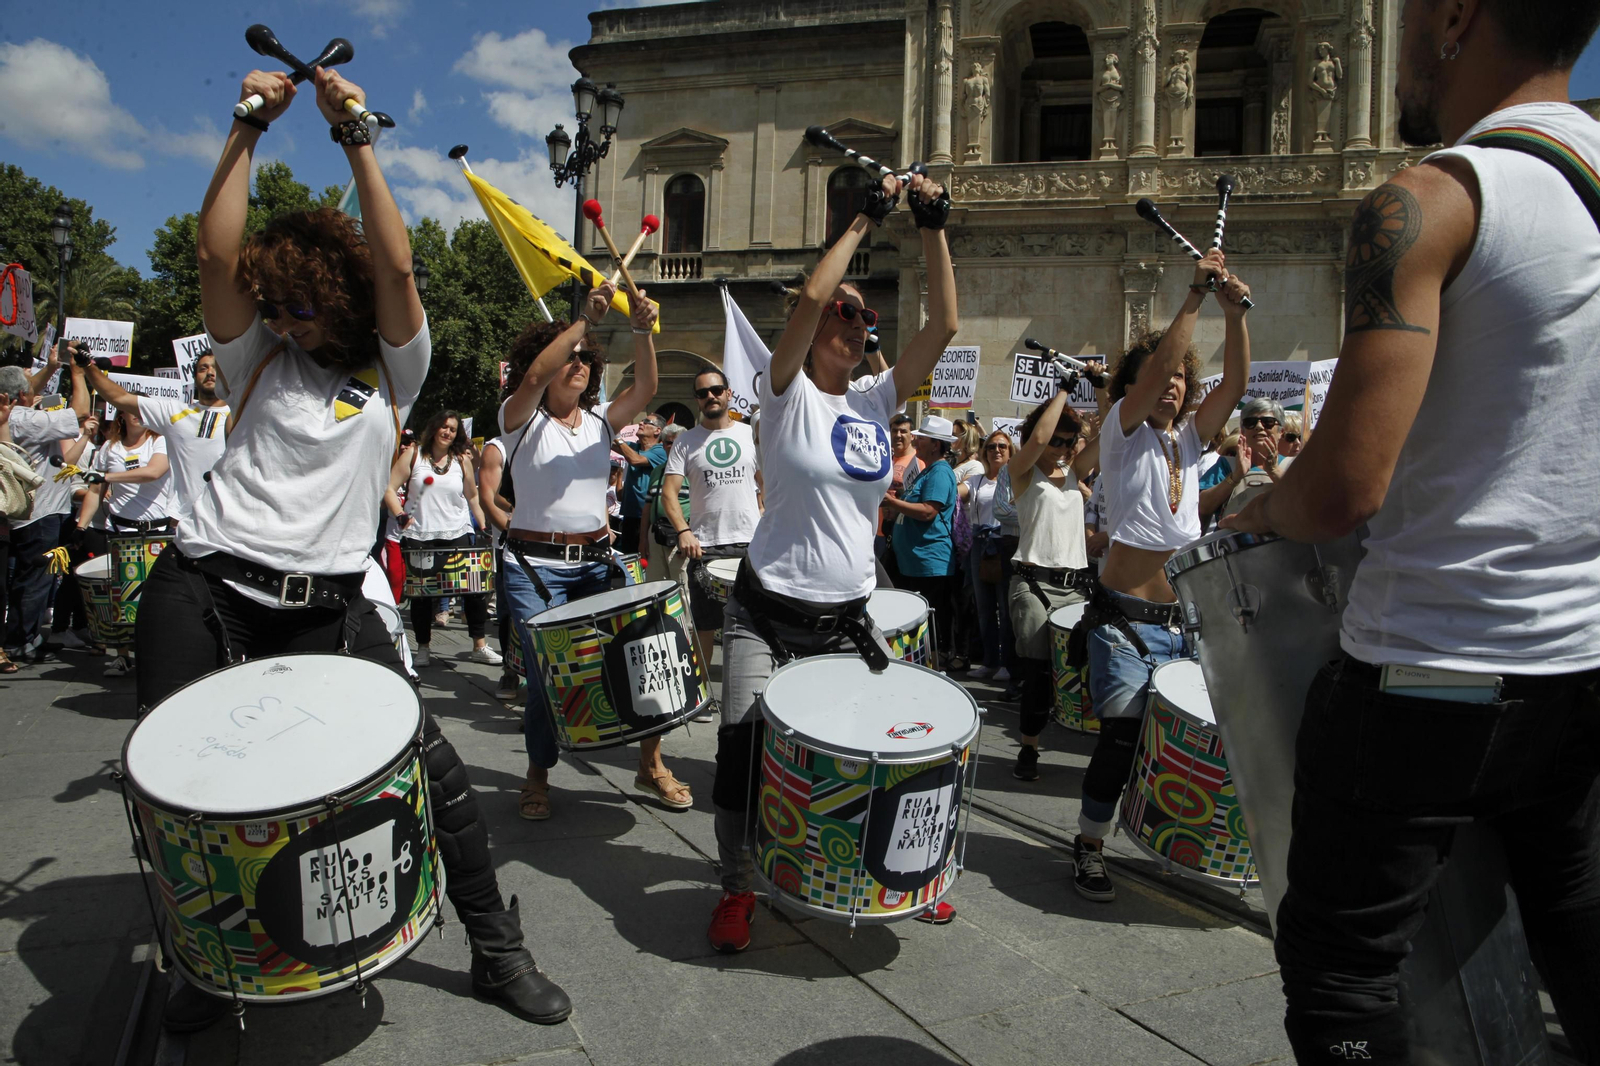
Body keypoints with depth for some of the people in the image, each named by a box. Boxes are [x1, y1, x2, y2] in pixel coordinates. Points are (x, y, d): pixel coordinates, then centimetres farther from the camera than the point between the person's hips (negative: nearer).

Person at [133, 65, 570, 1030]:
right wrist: (248, 128, -7)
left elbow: (396, 264, -9)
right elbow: (217, 254, -5)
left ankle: (499, 951, 9)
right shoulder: (259, 358, 9)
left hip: (328, 607, -2)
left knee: (433, 766, -8)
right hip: (204, 589, 2)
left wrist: (355, 137, -9)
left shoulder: (392, 367, 5)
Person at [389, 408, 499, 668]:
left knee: (475, 588, -3)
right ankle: (423, 648, 20)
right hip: (419, 538, -1)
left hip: (457, 536, 1)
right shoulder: (414, 454, 3)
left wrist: (484, 527, 7)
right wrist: (399, 515, -16)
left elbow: (472, 496, 15)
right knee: (421, 594, 5)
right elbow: (389, 488, -2)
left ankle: (480, 646, 7)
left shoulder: (462, 460, 8)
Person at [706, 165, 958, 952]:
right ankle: (737, 888, 17)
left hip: (847, 616, 5)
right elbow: (809, 298, -22)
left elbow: (943, 326, -3)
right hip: (768, 610, -4)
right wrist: (865, 220, -15)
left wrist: (933, 229, -9)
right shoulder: (787, 395, -6)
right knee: (742, 741, -7)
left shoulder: (876, 402, 6)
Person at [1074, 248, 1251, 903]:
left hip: (1182, 618, 6)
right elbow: (1154, 367, -16)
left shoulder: (1190, 437, 14)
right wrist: (1195, 296, -18)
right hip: (1124, 617, -6)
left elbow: (1236, 383, 0)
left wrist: (1235, 313, -14)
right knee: (1122, 735, -9)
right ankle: (1089, 847, 6)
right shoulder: (1123, 430, 1)